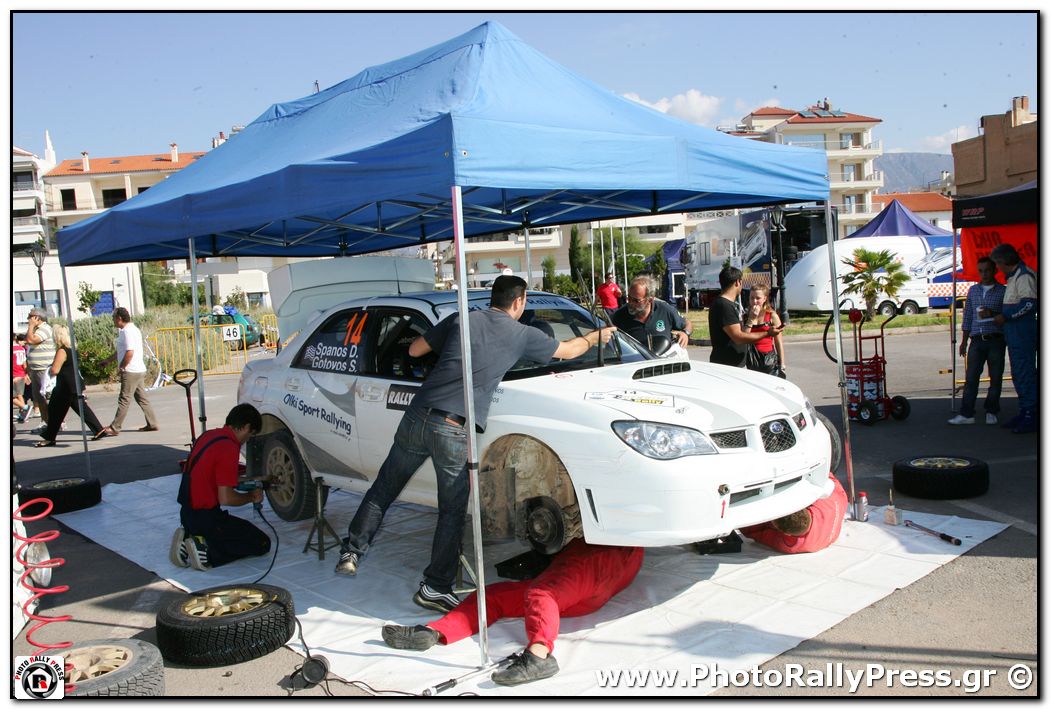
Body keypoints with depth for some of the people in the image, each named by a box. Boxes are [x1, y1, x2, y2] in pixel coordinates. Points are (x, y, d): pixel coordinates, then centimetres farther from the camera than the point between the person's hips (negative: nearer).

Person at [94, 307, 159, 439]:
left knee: (124, 400, -5)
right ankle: (152, 424, 12)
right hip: (139, 370, 10)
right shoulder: (133, 329, 18)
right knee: (142, 398, 11)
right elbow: (121, 352, 28)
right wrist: (107, 360, 30)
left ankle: (114, 428, -1)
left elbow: (129, 352, -23)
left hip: (131, 372, -10)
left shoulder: (128, 331, -14)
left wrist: (122, 367, -12)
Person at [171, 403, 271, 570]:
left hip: (187, 513, 9)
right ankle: (206, 551, -11)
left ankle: (189, 538, 8)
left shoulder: (209, 435, 7)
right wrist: (251, 497, -4)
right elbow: (225, 498, -23)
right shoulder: (229, 447, -21)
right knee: (262, 544, 1)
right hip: (205, 517, -9)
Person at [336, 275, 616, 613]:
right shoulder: (522, 335, 9)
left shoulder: (461, 319, 15)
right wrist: (597, 335, 43)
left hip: (417, 417, 4)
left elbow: (414, 350, 20)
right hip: (454, 432, -3)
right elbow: (569, 350, 24)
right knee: (452, 512, 10)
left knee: (383, 490, 20)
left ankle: (350, 553, 20)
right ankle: (435, 588, 13)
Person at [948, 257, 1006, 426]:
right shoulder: (973, 290, 15)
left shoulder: (1003, 291, 3)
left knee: (996, 378, 2)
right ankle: (966, 414, 0)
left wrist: (992, 314, -17)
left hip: (996, 340, -3)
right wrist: (964, 341, 14)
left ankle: (991, 412, 14)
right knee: (971, 378, -1)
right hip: (977, 340, 3)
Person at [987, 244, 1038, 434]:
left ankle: (1031, 417, -6)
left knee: (1025, 375, -8)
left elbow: (1029, 303, -21)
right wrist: (992, 313, 16)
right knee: (1018, 375, 13)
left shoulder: (1024, 276, -12)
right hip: (1015, 334, 10)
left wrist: (1005, 316, -16)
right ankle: (1024, 413, 20)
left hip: (1023, 332, -10)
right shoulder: (1013, 277, 19)